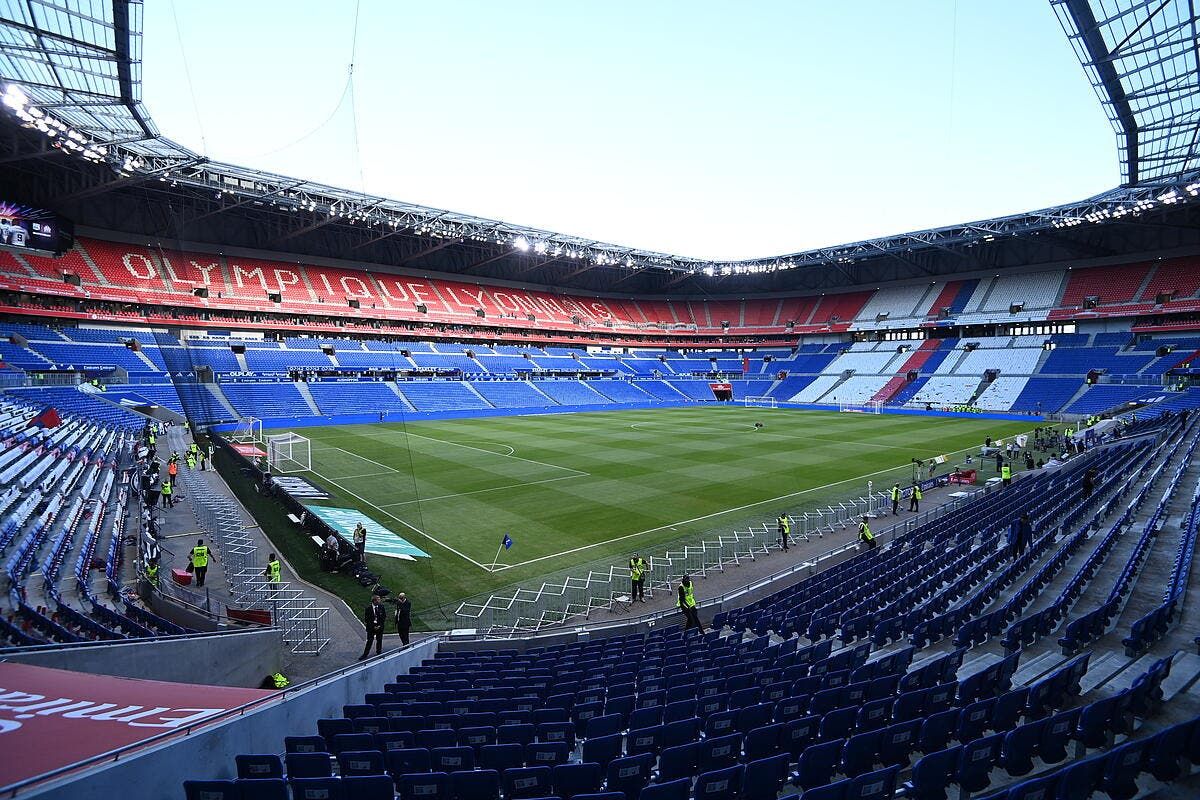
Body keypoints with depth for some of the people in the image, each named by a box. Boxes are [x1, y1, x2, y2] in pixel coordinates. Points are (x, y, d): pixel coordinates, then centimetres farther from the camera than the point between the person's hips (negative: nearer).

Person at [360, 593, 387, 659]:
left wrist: (380, 625, -9)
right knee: (369, 641, 4)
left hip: (380, 627, 2)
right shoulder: (368, 608, -11)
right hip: (371, 627, -2)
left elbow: (384, 617, 1)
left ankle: (378, 653, 26)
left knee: (379, 641, 11)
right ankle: (365, 654, 17)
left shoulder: (381, 607, -5)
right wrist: (373, 626, -13)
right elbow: (366, 619, -8)